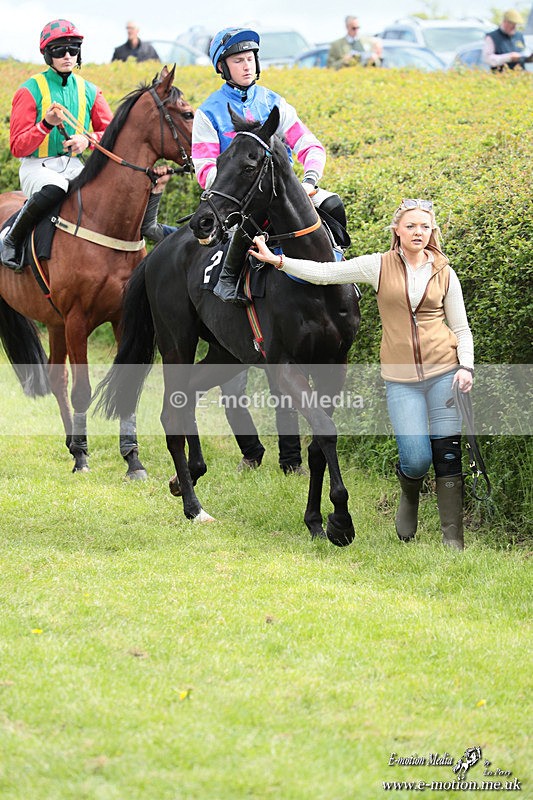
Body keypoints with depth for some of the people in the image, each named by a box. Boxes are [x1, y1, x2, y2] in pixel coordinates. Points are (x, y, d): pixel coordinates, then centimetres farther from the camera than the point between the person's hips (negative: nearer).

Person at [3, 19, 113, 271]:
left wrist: (87, 140, -9)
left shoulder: (89, 92, 10)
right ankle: (13, 239, -19)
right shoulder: (30, 91, -3)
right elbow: (17, 147, -7)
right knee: (54, 187, -40)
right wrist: (46, 124, -24)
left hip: (74, 165, 4)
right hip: (37, 166, -4)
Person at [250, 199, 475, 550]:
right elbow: (326, 272, 0)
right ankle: (410, 495, 27)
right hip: (401, 378, -1)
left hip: (443, 372, 1)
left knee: (447, 453, -5)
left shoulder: (444, 274, 6)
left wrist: (466, 366, -6)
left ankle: (454, 538, 2)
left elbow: (461, 328, 10)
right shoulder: (380, 266, 3)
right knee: (416, 459, -9)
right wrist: (276, 260, -6)